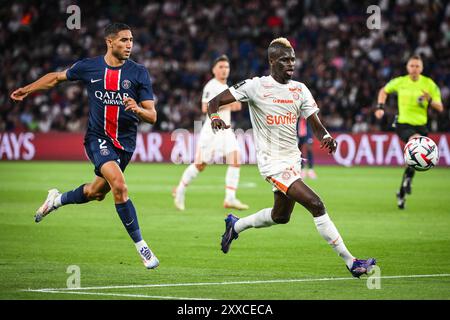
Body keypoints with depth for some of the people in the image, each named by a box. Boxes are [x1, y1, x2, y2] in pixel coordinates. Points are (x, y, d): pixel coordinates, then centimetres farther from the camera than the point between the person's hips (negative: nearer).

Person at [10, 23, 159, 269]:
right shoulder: (88, 67, -4)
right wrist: (27, 90, 19)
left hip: (125, 142, 2)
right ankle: (140, 244, -17)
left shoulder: (139, 73, -5)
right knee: (119, 184, -24)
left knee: (96, 193, 14)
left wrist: (137, 109, -28)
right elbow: (57, 77, 16)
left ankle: (57, 199, 47)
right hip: (97, 137, -2)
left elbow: (152, 116, -6)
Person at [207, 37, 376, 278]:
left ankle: (235, 226, 48)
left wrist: (326, 137, -17)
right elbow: (214, 102, -8)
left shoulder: (300, 90, 6)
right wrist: (215, 117, -30)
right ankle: (350, 262, -16)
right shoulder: (256, 86, -10)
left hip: (292, 159, 8)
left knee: (281, 216, 22)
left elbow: (315, 125, 5)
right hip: (272, 162, -8)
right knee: (316, 205, -19)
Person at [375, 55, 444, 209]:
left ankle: (402, 193, 24)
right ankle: (409, 175, -21)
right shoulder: (400, 82, 0)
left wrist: (429, 100, -23)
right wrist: (380, 107, 7)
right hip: (403, 124, -2)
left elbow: (440, 108, -4)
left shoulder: (429, 84, -2)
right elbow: (384, 91, 20)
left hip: (421, 125, 2)